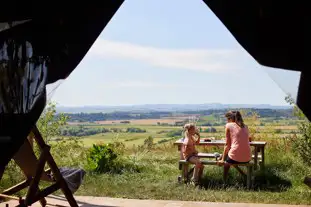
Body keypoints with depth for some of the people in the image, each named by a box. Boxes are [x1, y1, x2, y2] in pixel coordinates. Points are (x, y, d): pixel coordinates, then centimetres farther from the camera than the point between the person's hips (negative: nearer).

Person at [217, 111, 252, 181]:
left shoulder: (229, 125, 2)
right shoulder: (245, 126, 15)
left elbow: (227, 145, 2)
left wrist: (223, 159, 7)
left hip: (235, 157, -5)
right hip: (247, 158, 5)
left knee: (227, 162, 29)